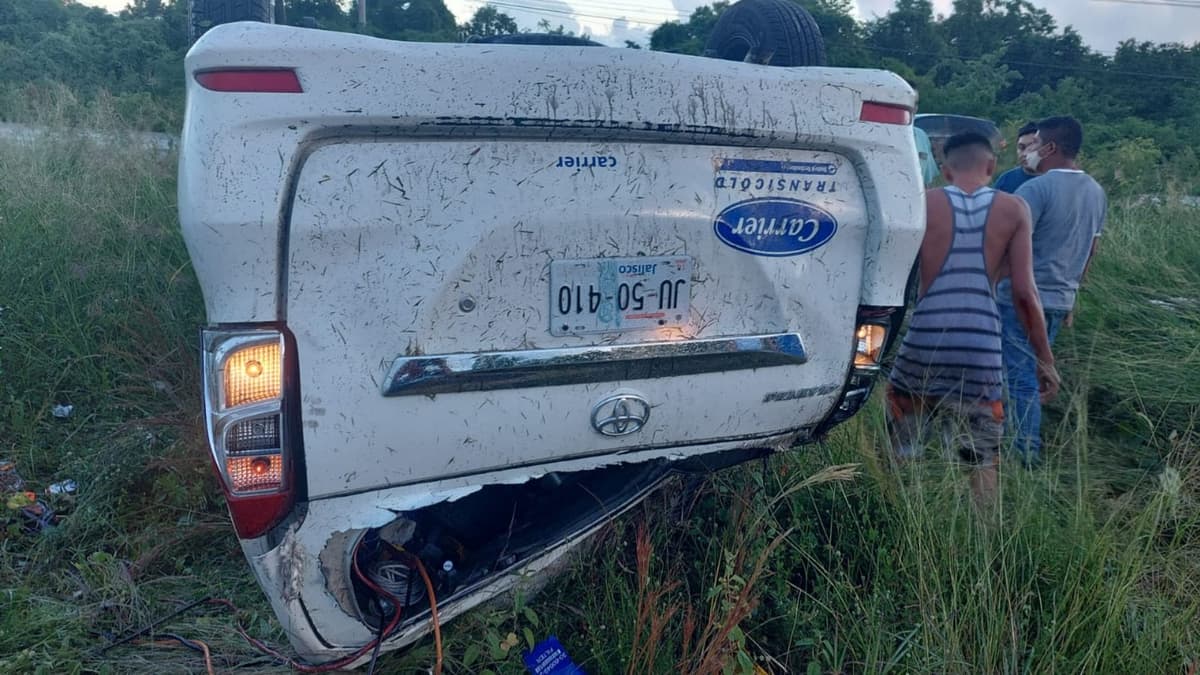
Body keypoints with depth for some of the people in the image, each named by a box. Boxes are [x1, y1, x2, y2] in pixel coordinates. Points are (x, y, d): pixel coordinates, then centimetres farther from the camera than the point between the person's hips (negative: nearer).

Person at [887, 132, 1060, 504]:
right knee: (984, 460, 11)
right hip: (981, 350, 0)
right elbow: (1024, 292, -2)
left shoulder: (923, 204, 2)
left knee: (896, 452, 14)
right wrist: (1045, 357, 7)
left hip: (924, 343, 0)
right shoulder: (1013, 210, 4)